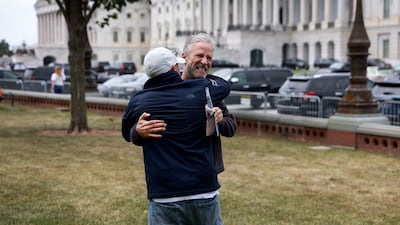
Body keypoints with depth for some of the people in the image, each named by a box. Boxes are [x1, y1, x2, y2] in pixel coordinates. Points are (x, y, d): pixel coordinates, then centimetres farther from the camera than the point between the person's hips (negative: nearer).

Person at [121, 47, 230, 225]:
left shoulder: (137, 102, 1)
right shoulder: (200, 90, -2)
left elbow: (127, 135, 20)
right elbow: (224, 85, 21)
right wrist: (202, 76, 37)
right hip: (204, 192, 0)